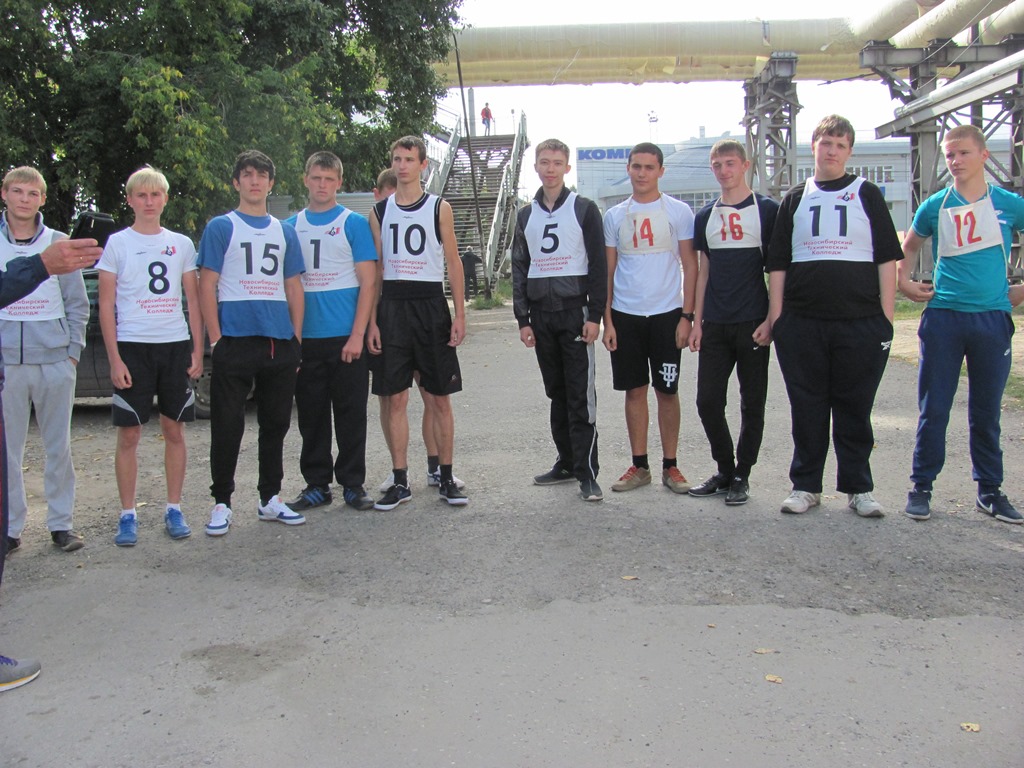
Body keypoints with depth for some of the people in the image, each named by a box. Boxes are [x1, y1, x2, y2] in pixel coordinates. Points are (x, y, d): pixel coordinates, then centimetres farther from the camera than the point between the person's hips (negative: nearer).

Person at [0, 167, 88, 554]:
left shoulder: (58, 243, 7)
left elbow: (78, 303, 10)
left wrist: (73, 349, 2)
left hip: (55, 360, 0)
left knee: (59, 446, 5)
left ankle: (61, 523, 14)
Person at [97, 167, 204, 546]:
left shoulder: (181, 244, 10)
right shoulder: (117, 243, 3)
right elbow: (106, 305, 0)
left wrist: (198, 350, 3)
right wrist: (114, 359, -8)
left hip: (176, 346, 2)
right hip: (132, 347, -2)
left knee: (174, 430, 6)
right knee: (129, 434, 0)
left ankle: (174, 509, 16)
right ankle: (127, 515, 10)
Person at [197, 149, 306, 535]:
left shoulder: (285, 231, 16)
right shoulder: (221, 227, 4)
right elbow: (207, 286, -2)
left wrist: (297, 338, 8)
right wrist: (216, 340, -10)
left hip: (280, 343, 4)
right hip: (235, 341, -4)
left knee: (276, 423, 10)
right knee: (228, 426, -1)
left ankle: (270, 499, 22)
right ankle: (221, 503, 11)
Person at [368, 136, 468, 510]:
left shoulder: (440, 208, 5)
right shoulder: (380, 211, 10)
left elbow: (453, 263, 3)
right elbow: (375, 269, 9)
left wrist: (459, 315, -5)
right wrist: (372, 321, 1)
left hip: (431, 305, -1)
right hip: (392, 308, 2)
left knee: (439, 398, 2)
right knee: (395, 399, 3)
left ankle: (446, 478, 12)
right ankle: (400, 481, 11)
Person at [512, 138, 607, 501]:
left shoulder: (584, 209, 2)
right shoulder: (526, 215, 14)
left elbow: (598, 264, -3)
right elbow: (519, 269, 13)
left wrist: (595, 315, -10)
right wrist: (523, 318, 5)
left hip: (575, 311, -4)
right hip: (540, 314, 5)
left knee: (581, 395, -6)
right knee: (556, 393, 10)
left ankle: (587, 471, -3)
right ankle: (567, 462, 19)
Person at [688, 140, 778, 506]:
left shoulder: (767, 210, 0)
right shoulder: (706, 216, 13)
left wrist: (770, 320, -9)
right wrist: (696, 321, 8)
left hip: (753, 324, -4)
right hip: (714, 325, 4)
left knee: (752, 403, 3)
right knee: (708, 401, 4)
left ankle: (742, 475, 16)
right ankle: (725, 469, 21)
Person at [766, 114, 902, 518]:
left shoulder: (867, 195, 8)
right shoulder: (795, 198, 11)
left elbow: (887, 257, 4)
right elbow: (777, 262, 9)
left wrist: (886, 315, -3)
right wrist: (776, 317, 2)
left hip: (861, 322, -1)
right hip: (802, 323, 1)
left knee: (855, 408, 5)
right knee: (807, 408, 7)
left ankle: (858, 488, 16)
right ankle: (805, 485, 18)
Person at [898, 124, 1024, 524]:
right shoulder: (935, 207, 4)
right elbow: (908, 247, 20)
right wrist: (904, 282, 6)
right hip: (943, 317, 0)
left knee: (986, 411, 8)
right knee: (933, 408, 2)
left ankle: (989, 490, 20)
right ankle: (921, 486, 12)